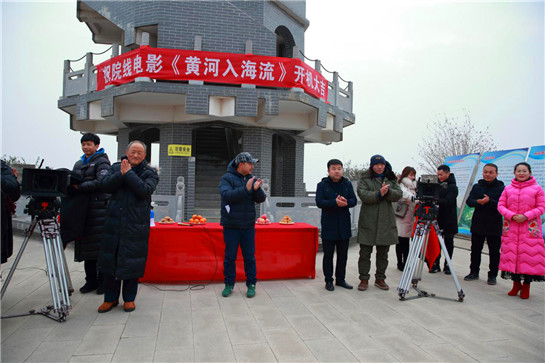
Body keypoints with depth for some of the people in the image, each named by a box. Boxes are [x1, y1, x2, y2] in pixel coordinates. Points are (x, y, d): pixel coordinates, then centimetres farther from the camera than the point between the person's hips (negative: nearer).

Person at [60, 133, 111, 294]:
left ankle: (103, 281, 6)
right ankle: (91, 281, 18)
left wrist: (80, 187, -15)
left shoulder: (101, 161, -2)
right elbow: (74, 181, 23)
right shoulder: (79, 163, 21)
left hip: (98, 207, -7)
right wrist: (69, 182, 2)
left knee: (99, 246, -4)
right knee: (85, 246, 8)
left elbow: (101, 182, -16)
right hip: (82, 209, 7)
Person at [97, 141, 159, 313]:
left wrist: (128, 173, -14)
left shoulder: (150, 173, 1)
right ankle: (110, 298, 23)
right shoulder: (116, 168, 11)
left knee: (131, 261, 4)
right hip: (113, 222, 3)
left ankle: (129, 298, 20)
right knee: (110, 259, 8)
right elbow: (104, 185, -3)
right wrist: (121, 174, -15)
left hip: (136, 224, -3)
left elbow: (145, 190, -17)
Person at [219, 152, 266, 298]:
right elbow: (226, 195, -23)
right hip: (231, 226, -3)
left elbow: (261, 199, 1)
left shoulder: (252, 179, 6)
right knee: (230, 257, 7)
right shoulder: (227, 178, -6)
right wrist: (246, 189, -31)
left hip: (248, 226, 3)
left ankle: (251, 285, 20)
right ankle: (229, 284, 22)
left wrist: (257, 189, -20)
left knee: (250, 257, 8)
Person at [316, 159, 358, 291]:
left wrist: (346, 202, -24)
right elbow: (319, 202, -14)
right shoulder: (322, 185, -3)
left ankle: (340, 279, 26)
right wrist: (335, 203, -28)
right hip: (328, 226, -3)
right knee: (328, 255, 4)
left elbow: (354, 200, -1)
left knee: (343, 255, 12)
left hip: (344, 226, 4)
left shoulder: (347, 184, 7)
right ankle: (328, 281, 15)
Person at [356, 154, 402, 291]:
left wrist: (388, 191, -17)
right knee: (365, 252, 1)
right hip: (368, 221, -3)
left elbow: (398, 195, 1)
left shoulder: (391, 179, 13)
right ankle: (364, 279, 12)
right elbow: (362, 194, -13)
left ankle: (380, 278, 23)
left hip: (386, 221, 3)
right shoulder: (364, 179, 2)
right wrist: (379, 194, -21)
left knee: (383, 252, 10)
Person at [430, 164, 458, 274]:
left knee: (449, 243, 7)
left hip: (449, 221, -4)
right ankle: (436, 264, 10)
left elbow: (448, 201, -19)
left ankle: (447, 265, 15)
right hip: (438, 219, 4)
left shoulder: (452, 187, -6)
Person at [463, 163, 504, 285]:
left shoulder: (501, 188, -4)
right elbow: (469, 201, -1)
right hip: (477, 224, 4)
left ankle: (492, 275, 16)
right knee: (475, 250, 11)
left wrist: (489, 201, -26)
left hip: (494, 226, -3)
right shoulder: (477, 187, 8)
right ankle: (474, 272, 23)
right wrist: (478, 202, -21)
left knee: (494, 252, 5)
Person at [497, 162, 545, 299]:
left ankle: (526, 285, 12)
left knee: (529, 255, -3)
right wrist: (512, 216, -11)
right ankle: (516, 283, 20)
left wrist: (526, 216, -14)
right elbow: (500, 206, 6)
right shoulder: (508, 189, 10)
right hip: (510, 228, 2)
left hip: (530, 227, -2)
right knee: (511, 254, 4)